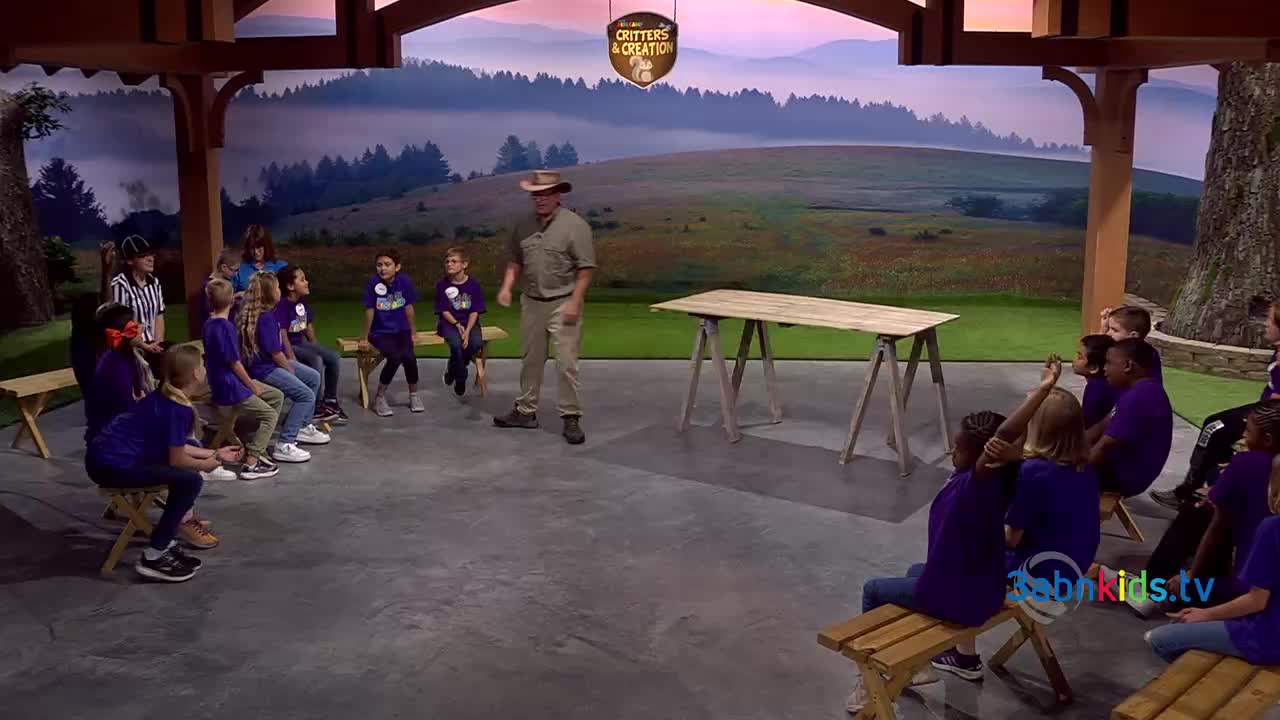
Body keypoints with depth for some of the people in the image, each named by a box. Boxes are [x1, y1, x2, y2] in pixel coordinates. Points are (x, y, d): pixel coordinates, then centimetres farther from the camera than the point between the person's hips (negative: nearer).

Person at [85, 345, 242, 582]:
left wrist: (215, 454, 24)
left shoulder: (163, 397, 12)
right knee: (190, 481, -14)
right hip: (112, 465, -10)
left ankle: (165, 544, 21)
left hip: (104, 455, 10)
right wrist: (206, 465, 7)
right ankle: (153, 557, -7)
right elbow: (177, 459, -12)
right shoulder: (178, 409, -17)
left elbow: (174, 447, 21)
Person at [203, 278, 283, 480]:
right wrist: (253, 386, -7)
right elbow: (234, 363, -20)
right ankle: (251, 464, -4)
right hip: (230, 390, -9)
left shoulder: (208, 324, 6)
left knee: (277, 396, 15)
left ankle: (255, 446, 16)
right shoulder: (226, 327, -21)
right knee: (270, 415, 0)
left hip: (224, 383, 9)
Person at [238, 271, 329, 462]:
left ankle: (303, 427, 29)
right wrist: (291, 370, -7)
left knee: (314, 378, 19)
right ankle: (284, 446, -17)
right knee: (306, 395, -18)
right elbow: (275, 352, -23)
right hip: (265, 369, -11)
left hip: (272, 363, 11)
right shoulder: (266, 317, -25)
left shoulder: (255, 311, 4)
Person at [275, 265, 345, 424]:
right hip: (288, 346, -9)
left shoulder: (303, 302, 6)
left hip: (301, 342, 9)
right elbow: (282, 334, -23)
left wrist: (317, 348, 11)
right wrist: (292, 357, -28)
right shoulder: (282, 305, -19)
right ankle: (316, 409, -20)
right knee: (316, 360, -29)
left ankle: (330, 400, 10)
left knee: (334, 358, -3)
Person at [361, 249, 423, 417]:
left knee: (409, 356, -25)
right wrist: (365, 338, 0)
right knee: (395, 357, -27)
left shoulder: (404, 281, -8)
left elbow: (409, 308, 2)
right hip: (380, 332, -2)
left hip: (401, 330, 2)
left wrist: (413, 333, 9)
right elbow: (369, 311, -8)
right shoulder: (373, 282, -15)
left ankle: (414, 395, 1)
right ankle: (380, 398, -6)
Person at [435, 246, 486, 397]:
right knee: (456, 343, -32)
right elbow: (444, 311, -4)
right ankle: (460, 379, -7)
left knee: (476, 343, -28)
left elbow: (475, 311, -5)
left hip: (469, 322, 1)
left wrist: (467, 330, -18)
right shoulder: (442, 284, -4)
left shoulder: (473, 284, -4)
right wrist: (457, 325, -18)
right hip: (449, 322, -1)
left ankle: (453, 370, 1)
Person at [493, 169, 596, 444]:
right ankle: (526, 411, 27)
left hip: (562, 304, -6)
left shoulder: (574, 225, -11)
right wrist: (507, 287, -1)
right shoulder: (523, 225, 6)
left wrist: (575, 302, -18)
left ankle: (571, 418, 4)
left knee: (566, 364, -5)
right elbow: (515, 261, 15)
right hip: (531, 303, 6)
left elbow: (586, 268, -12)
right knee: (530, 360, 15)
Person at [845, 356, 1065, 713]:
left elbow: (1003, 436, -48)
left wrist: (1043, 389, -53)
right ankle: (966, 657, 41)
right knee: (916, 571, 36)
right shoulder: (1001, 481, -10)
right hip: (987, 590, 8)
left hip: (958, 598, -8)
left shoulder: (974, 486, -32)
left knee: (873, 590, 15)